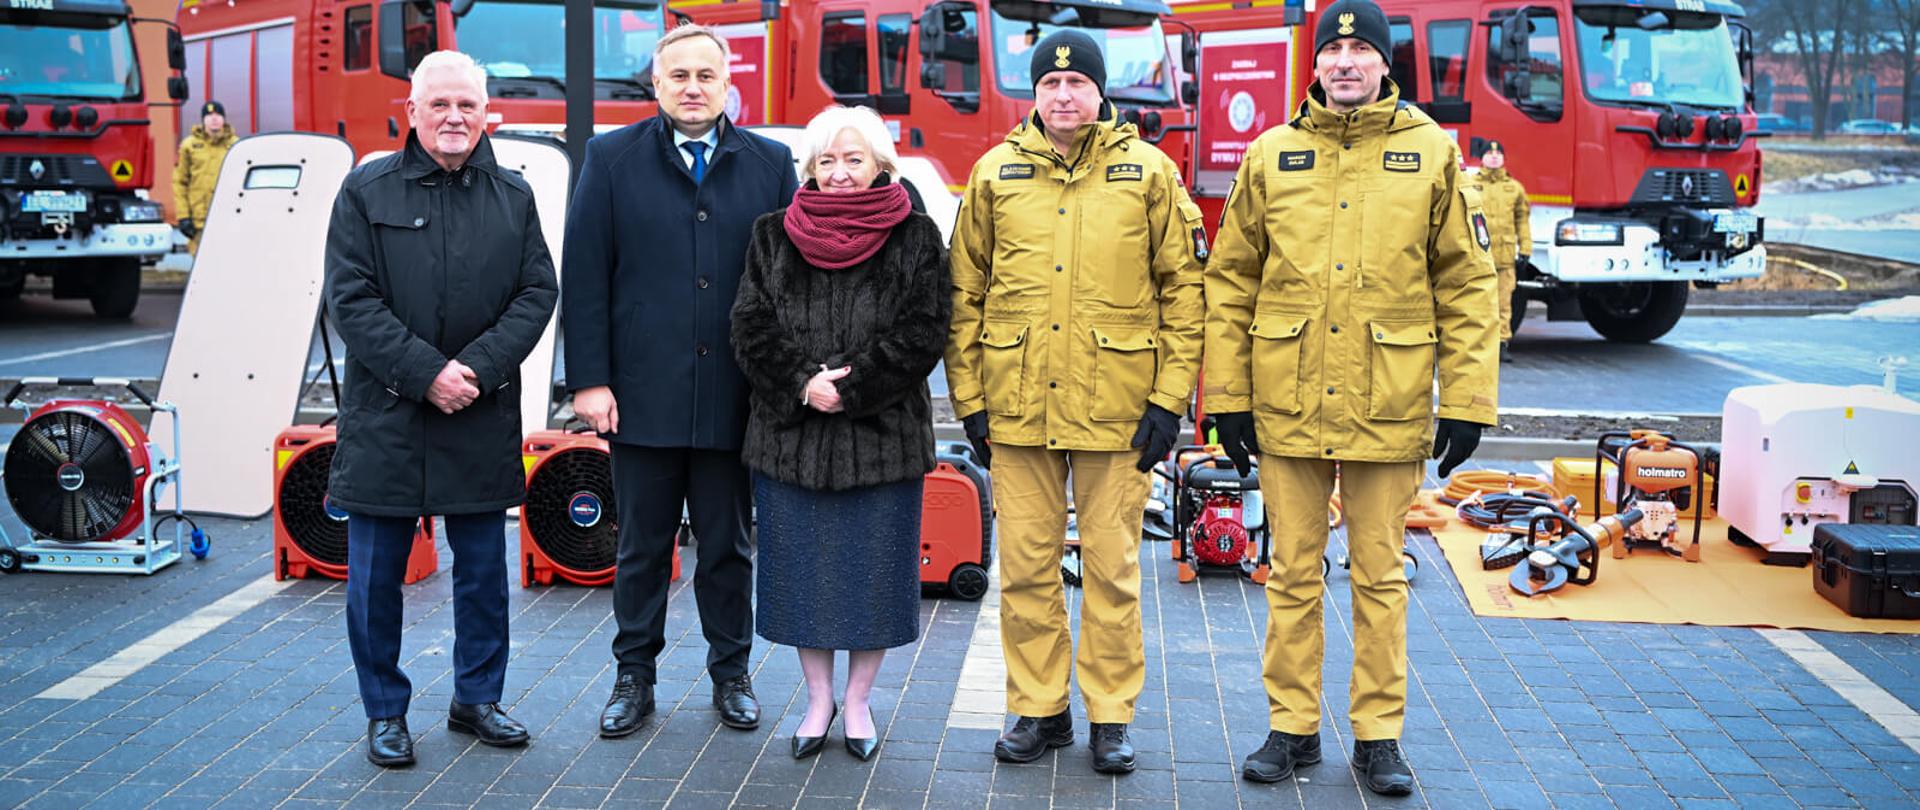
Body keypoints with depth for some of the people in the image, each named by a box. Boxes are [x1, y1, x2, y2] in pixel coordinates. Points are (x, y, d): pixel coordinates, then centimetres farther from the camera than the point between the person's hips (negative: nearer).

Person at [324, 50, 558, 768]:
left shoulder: (513, 197, 8)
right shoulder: (366, 191, -1)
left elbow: (537, 292, 2)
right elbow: (351, 300, -7)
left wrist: (479, 367, -12)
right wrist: (427, 373, -15)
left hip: (483, 416, 2)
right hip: (386, 416, -2)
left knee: (483, 569, 11)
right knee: (376, 574, 4)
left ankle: (477, 699, 27)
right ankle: (384, 712, 19)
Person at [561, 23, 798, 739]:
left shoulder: (770, 164, 5)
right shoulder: (612, 160, 3)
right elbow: (585, 277, 0)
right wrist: (589, 379, -6)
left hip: (733, 399, 1)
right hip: (642, 395, 0)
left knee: (728, 545, 11)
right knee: (642, 545, 10)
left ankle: (731, 673, 25)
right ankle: (634, 675, 23)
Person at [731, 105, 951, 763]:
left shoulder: (914, 239, 1)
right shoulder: (774, 237, 8)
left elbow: (922, 333, -7)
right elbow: (751, 329, 2)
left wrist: (849, 388, -14)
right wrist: (803, 386, -13)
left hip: (882, 433, -2)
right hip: (789, 433, 2)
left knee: (874, 568, 4)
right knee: (802, 567, 8)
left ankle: (858, 701, 20)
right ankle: (818, 699, 24)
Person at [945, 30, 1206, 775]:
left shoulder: (1148, 172, 1)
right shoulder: (995, 174, 5)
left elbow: (1183, 287, 2)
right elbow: (965, 293, 9)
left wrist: (1170, 396, -4)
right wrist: (969, 398, 4)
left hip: (1115, 407, -2)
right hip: (1016, 406, 2)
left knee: (1112, 566, 6)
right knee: (1026, 566, 8)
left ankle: (1110, 716, 18)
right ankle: (1038, 709, 21)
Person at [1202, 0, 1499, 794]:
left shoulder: (1431, 154, 1)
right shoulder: (1271, 155, 4)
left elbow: (1467, 285, 2)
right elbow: (1230, 281, 6)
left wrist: (1466, 400, -3)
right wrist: (1227, 395, 2)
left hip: (1388, 409, -1)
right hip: (1288, 407, 1)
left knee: (1380, 578, 8)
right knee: (1294, 577, 10)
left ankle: (1379, 734, 19)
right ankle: (1292, 727, 21)